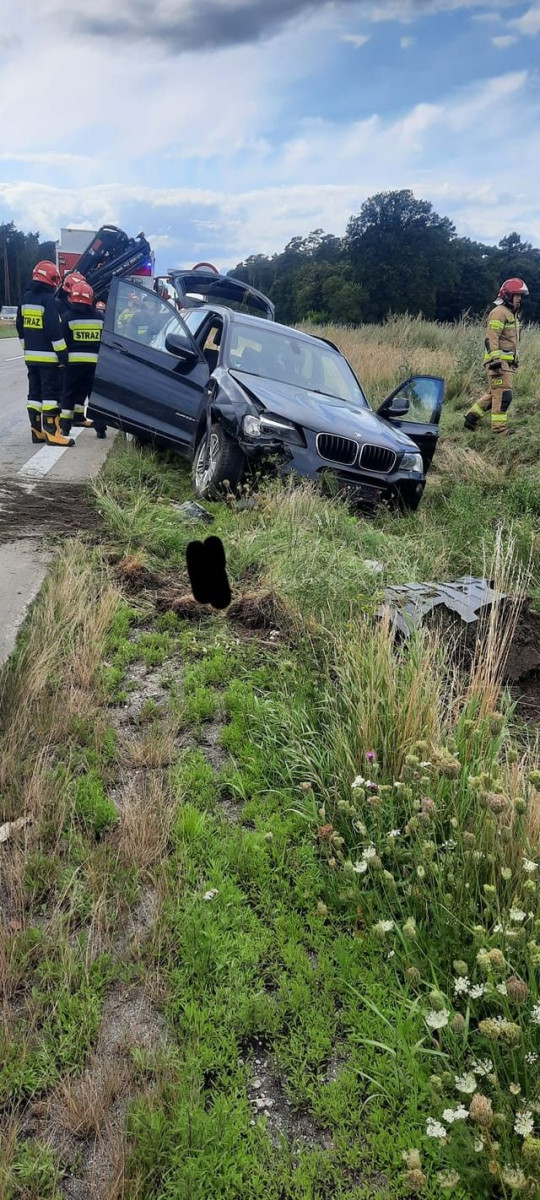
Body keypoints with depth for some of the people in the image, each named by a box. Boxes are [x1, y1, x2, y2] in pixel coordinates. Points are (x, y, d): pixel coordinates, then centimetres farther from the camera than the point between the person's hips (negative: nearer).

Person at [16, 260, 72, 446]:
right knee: (51, 393, -8)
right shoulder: (48, 299, -13)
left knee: (34, 392, 12)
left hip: (31, 356, 8)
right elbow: (54, 329, -19)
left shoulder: (26, 298, 13)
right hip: (48, 356, -8)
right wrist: (62, 352, -15)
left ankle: (37, 430, 14)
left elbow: (20, 327, 19)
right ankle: (52, 433, -13)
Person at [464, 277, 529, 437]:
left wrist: (514, 359, 28)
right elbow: (491, 338, -19)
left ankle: (472, 417, 21)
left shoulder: (512, 313, 22)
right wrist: (496, 359, -26)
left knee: (494, 393, 14)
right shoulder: (499, 312, -11)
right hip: (498, 360, -10)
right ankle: (499, 428, -7)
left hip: (506, 361, 10)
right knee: (504, 394, -11)